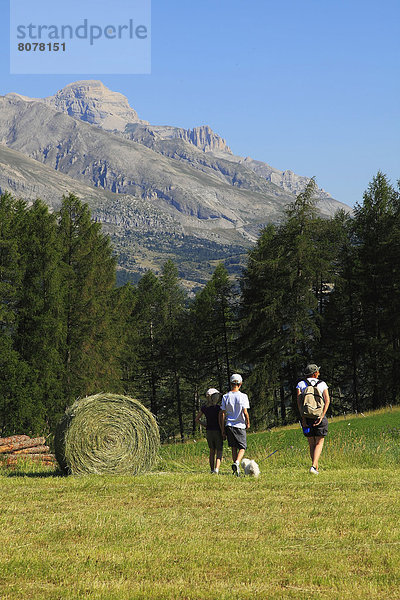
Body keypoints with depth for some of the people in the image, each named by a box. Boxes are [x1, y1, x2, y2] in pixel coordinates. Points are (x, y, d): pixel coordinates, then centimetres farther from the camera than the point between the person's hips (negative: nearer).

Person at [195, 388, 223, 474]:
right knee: (219, 452, 0)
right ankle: (216, 468, -19)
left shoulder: (204, 408, 4)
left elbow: (197, 419, 10)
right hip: (217, 431, -5)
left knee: (212, 451, 18)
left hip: (208, 431, 5)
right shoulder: (218, 408, -12)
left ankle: (212, 470, 19)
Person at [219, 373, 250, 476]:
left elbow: (222, 414, 1)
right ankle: (237, 463, -21)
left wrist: (222, 428, 7)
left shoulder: (225, 397, 0)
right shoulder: (243, 396, -9)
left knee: (234, 448, 13)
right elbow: (245, 412, -10)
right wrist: (248, 423, 8)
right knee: (242, 447, 4)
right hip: (240, 425, -3)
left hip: (229, 425, 3)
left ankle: (236, 469, 14)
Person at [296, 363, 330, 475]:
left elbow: (299, 401, -8)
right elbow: (327, 400, -9)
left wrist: (303, 418, -10)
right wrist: (322, 416, -13)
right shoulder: (322, 384, 3)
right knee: (319, 443, 4)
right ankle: (313, 466, -15)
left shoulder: (301, 384, 4)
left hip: (306, 417, 1)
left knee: (311, 444, 13)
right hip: (319, 416, -1)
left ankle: (316, 467, 12)